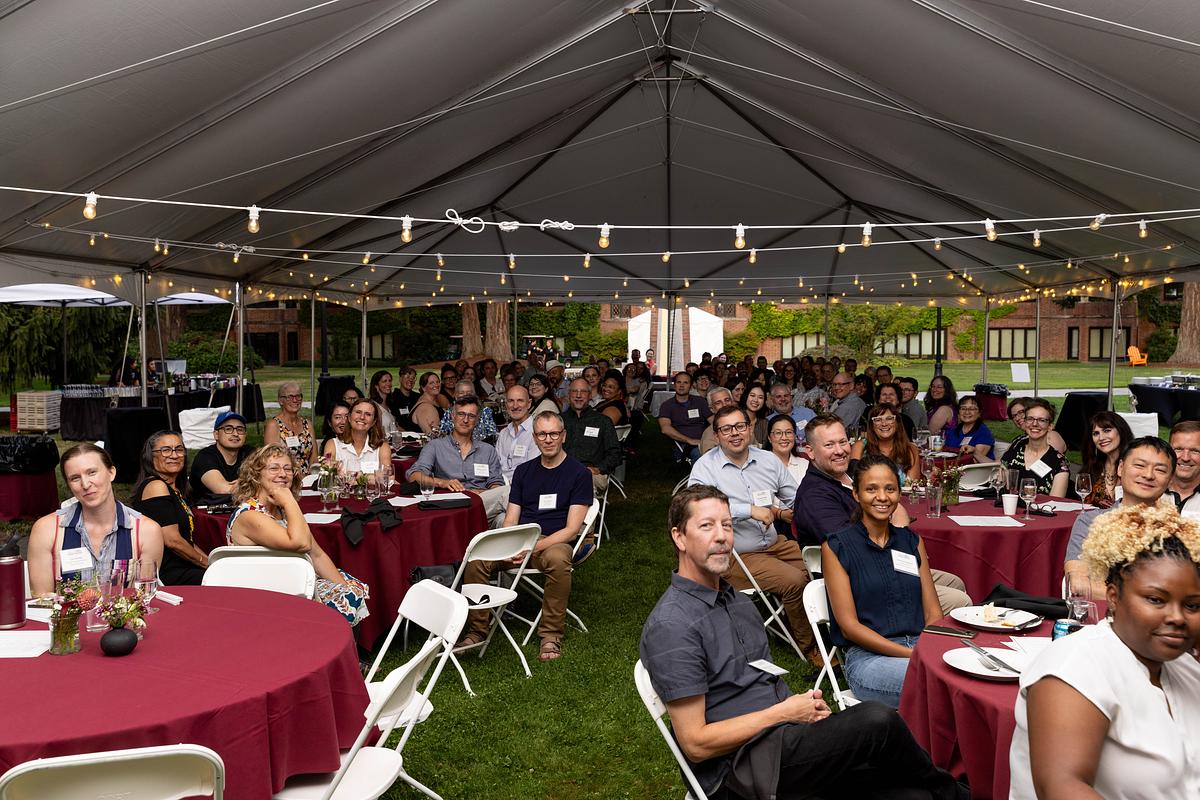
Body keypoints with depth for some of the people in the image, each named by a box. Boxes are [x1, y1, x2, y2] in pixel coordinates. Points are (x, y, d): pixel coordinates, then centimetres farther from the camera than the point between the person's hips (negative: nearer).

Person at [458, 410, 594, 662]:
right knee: (476, 557, -23)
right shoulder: (523, 471, 17)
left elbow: (572, 529, -6)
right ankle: (477, 630, -10)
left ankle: (551, 634, -24)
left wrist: (534, 546, -20)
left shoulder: (579, 473, 2)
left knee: (557, 559, -40)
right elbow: (510, 521, 13)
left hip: (555, 542, -4)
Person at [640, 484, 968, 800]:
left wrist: (807, 706, 0)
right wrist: (785, 712, -12)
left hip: (787, 742, 8)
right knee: (876, 720, -21)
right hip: (738, 772, -8)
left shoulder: (739, 602, 14)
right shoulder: (670, 626, -14)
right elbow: (695, 744, -16)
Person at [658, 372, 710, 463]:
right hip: (682, 444, -3)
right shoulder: (667, 405, 11)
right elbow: (665, 428, -6)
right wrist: (689, 440, -16)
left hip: (702, 441, 3)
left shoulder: (700, 401, 20)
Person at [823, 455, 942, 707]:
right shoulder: (836, 547, 1)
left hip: (922, 646, 5)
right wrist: (911, 654, -15)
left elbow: (933, 613, 13)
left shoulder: (912, 541, 17)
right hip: (866, 656, -5)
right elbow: (849, 626, -5)